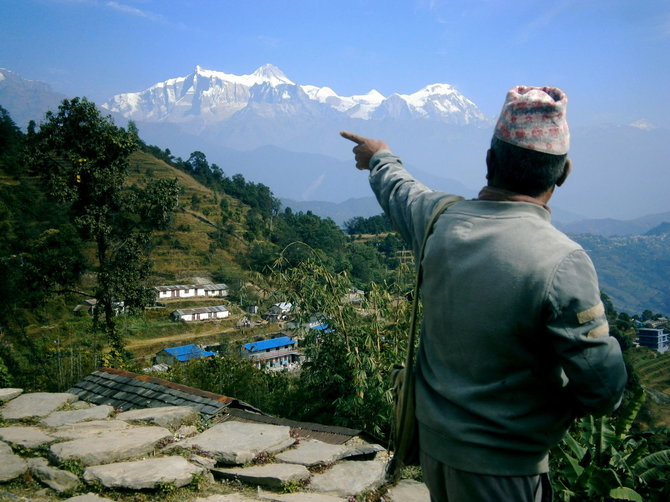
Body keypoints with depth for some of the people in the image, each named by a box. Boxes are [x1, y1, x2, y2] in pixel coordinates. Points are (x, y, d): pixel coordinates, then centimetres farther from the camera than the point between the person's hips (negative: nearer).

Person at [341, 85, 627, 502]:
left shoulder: (440, 218, -11)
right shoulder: (563, 262, -27)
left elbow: (398, 190, 13)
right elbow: (604, 389, -21)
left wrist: (380, 156, 35)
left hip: (433, 437, 5)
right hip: (502, 465, -5)